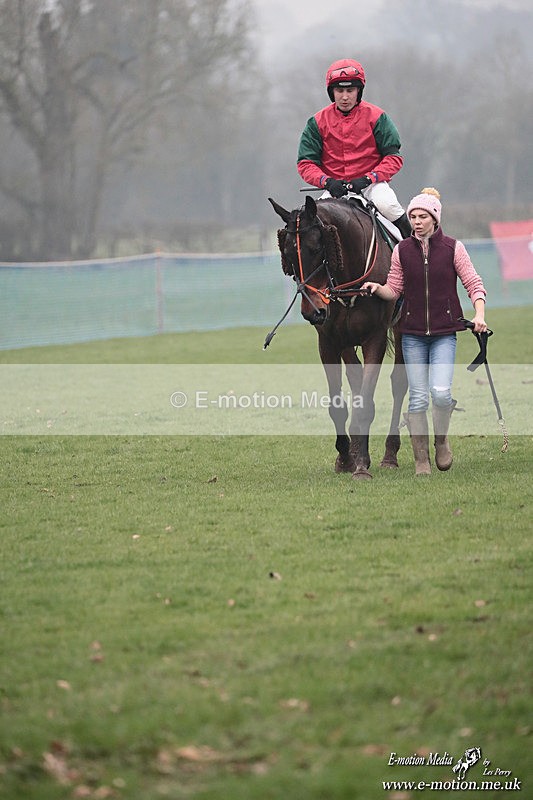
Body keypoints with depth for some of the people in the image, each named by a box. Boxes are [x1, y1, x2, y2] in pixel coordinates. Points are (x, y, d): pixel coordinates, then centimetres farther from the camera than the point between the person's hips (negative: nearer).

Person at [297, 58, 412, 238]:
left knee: (385, 204, -32)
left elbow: (394, 158, -2)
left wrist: (368, 179, -17)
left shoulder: (376, 117, 0)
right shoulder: (318, 122, 4)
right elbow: (306, 163, 3)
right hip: (336, 188, 1)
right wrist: (327, 182, -16)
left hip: (372, 184, -1)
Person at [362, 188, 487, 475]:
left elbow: (474, 284, 1)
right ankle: (421, 459, 9)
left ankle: (441, 441, 12)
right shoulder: (402, 250, 4)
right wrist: (376, 288, -10)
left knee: (440, 392, -16)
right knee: (418, 397, -1)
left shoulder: (453, 248, 0)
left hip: (444, 332, -2)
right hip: (412, 334, 2)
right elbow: (394, 289, 10)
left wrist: (479, 314, -14)